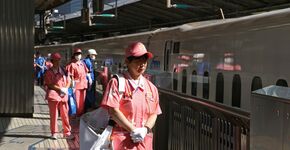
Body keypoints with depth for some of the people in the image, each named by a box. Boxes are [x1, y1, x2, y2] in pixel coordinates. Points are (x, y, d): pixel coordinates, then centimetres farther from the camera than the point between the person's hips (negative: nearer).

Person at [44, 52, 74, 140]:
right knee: (54, 115, 2)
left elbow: (68, 81, 14)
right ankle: (54, 133, 13)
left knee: (65, 114, 6)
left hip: (63, 95, 4)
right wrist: (60, 89, -15)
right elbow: (49, 84, -10)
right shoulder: (49, 72, -3)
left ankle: (67, 132, 13)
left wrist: (66, 89, -5)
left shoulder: (63, 70, 12)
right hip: (53, 95, -4)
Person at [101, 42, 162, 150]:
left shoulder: (151, 87, 11)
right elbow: (113, 111, -11)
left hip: (144, 141, 5)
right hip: (122, 141, -5)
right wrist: (133, 130, -14)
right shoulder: (117, 83, -4)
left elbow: (153, 114, 11)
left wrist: (145, 130, -8)